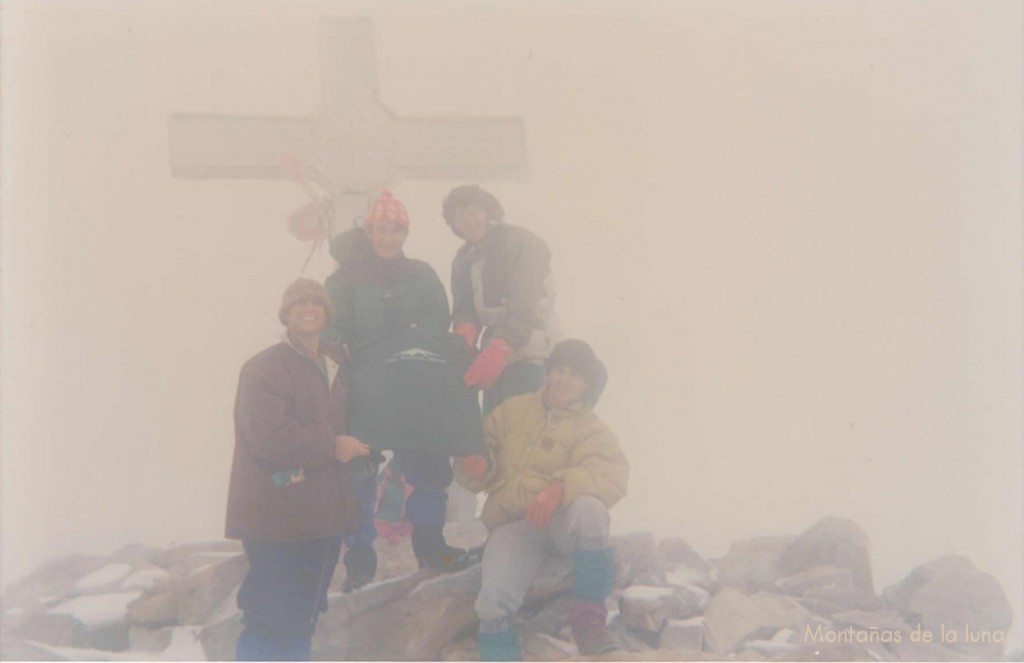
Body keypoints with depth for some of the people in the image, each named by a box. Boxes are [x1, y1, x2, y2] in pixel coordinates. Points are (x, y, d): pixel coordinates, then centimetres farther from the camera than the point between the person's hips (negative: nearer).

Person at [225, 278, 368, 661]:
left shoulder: (332, 370, 17)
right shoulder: (264, 369, -10)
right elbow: (268, 436, -22)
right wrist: (331, 445, -15)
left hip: (322, 516, 8)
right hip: (277, 519, -8)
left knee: (302, 616, 16)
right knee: (273, 619, -7)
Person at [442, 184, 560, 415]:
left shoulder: (522, 244, -10)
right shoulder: (464, 259, 13)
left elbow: (525, 308, -21)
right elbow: (465, 307, 4)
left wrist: (498, 349, -34)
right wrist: (464, 334, -20)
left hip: (528, 357, -7)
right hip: (494, 357, 7)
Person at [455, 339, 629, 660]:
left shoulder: (592, 430, 7)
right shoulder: (513, 409, 15)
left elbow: (612, 476, -13)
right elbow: (485, 451, 17)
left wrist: (561, 487, -32)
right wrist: (476, 466, -10)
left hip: (562, 519, 0)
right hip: (513, 521, 0)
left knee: (588, 507, -36)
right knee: (493, 603, -30)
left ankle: (588, 618, -20)